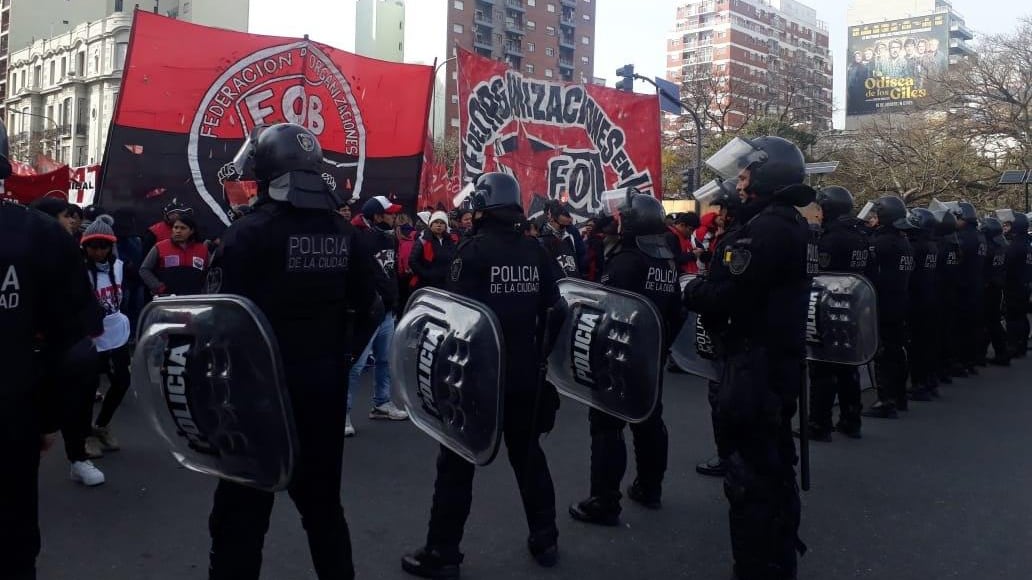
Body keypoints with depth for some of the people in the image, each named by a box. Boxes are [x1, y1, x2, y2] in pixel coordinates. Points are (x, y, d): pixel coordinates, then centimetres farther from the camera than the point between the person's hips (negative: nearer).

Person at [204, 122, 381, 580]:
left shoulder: (251, 231, -14)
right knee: (322, 500, 20)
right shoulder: (343, 232, 3)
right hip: (326, 382, 6)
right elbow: (368, 308, 6)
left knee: (243, 508, 6)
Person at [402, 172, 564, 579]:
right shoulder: (536, 251, 4)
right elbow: (554, 312, 7)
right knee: (528, 455, 19)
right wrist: (543, 361, 18)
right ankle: (545, 539, 28)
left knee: (457, 463, 5)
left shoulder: (474, 249, -13)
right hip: (524, 375, 5)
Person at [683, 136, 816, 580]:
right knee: (775, 466, 21)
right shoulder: (795, 225, 14)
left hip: (758, 365, -11)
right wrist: (710, 284, 7)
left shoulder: (766, 227, -19)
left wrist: (692, 291, -6)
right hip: (784, 361, 11)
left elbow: (730, 298, -23)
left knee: (750, 476, -3)